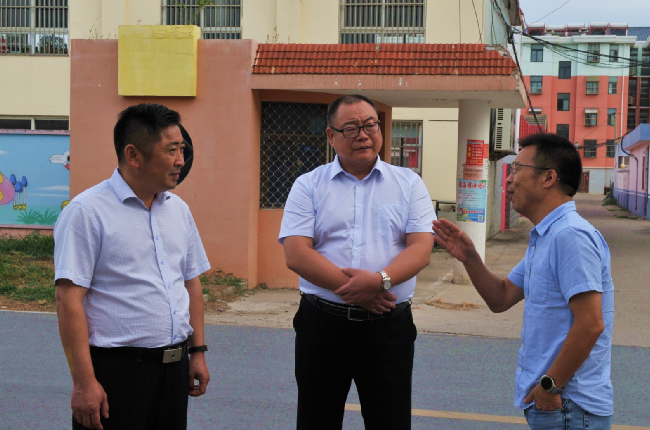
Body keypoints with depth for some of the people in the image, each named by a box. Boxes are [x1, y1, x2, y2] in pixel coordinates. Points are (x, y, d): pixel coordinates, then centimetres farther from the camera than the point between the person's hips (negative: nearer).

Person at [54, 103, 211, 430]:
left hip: (175, 367, 7)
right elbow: (69, 300, -15)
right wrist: (83, 382, -18)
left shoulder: (179, 209, 10)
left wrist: (198, 351, 12)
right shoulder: (87, 212, -11)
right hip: (116, 370, -6)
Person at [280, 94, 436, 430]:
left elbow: (421, 249, -3)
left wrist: (380, 280, -21)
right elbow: (296, 254, -7)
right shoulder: (308, 186, 5)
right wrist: (354, 289, -16)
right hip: (322, 323, 0)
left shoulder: (409, 184, 8)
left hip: (389, 326, 0)